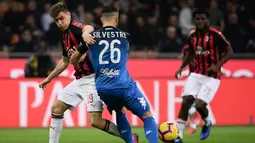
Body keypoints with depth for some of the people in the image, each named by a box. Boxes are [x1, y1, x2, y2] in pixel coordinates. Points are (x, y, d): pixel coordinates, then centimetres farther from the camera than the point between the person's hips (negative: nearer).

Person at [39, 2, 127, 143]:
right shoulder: (65, 35, 14)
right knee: (56, 108, 11)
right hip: (79, 80, 10)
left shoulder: (75, 28, -14)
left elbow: (88, 28, -40)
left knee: (95, 120, -16)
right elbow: (65, 61, 29)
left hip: (93, 78, -10)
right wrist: (49, 78, 37)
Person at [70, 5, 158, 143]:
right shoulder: (125, 36, 8)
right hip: (124, 85, -2)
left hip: (103, 88, 2)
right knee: (147, 116, 7)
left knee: (119, 113, 29)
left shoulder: (91, 36, 7)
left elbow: (73, 60, 19)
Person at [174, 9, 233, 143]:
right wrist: (181, 67, 10)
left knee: (199, 105, -17)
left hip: (211, 77, -5)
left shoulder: (216, 35, -14)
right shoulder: (192, 36, 4)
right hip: (196, 74, 5)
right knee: (186, 101, -12)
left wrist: (218, 65, -21)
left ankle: (207, 123, 18)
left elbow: (229, 52, -8)